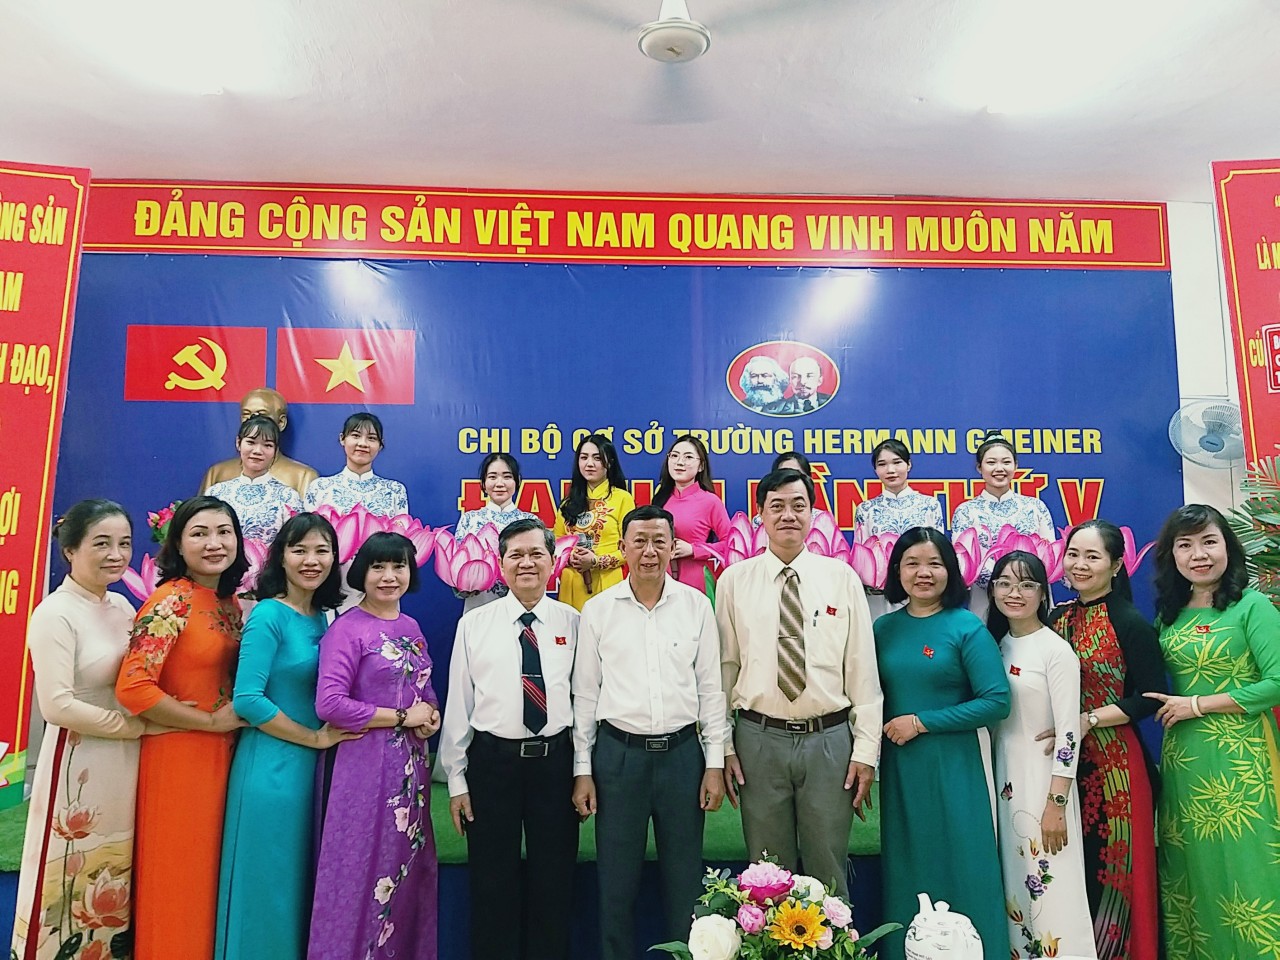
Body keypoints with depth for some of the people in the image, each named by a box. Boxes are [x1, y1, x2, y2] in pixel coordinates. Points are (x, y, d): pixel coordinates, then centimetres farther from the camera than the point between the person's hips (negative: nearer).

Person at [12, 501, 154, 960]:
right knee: (74, 883, 7)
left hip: (126, 765, 6)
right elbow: (58, 707, -21)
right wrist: (137, 726, -15)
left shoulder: (122, 606, 6)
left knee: (112, 883, 17)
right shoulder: (55, 614, -14)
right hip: (79, 767, -6)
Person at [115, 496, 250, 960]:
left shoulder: (232, 603, 7)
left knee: (210, 871, 17)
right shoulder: (171, 601, -16)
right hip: (177, 756, -7)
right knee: (179, 875, 6)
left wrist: (237, 716, 2)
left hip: (224, 754, 7)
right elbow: (132, 687, -23)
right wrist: (211, 721, -16)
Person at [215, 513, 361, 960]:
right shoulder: (269, 615, -14)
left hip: (311, 766, 7)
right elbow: (247, 699, -21)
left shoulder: (322, 619, 8)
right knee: (268, 885, 6)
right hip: (272, 766, -7)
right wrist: (313, 737, -14)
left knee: (301, 884, 17)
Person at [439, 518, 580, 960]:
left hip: (556, 761, 1)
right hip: (493, 761, 0)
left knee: (554, 883, 12)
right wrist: (456, 780, -1)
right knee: (492, 885, 11)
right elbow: (458, 703, 0)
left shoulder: (572, 622, 1)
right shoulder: (474, 624, -1)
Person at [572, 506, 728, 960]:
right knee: (617, 882, 10)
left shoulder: (696, 605, 0)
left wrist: (715, 762, 2)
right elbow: (585, 693, 3)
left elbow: (710, 687, 4)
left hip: (682, 752, 1)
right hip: (618, 753, 0)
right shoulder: (597, 609, -1)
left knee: (684, 880, 11)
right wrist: (582, 769, 2)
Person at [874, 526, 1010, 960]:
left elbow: (997, 702, -13)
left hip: (951, 767, -4)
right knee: (905, 871, 14)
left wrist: (921, 722, -15)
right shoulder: (884, 628, 4)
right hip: (897, 767, 4)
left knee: (958, 873, 5)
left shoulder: (967, 628, -8)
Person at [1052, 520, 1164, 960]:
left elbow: (1151, 696, -12)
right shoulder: (1058, 618, 7)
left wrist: (1090, 719, -18)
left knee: (1109, 868, 4)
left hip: (1113, 762, -5)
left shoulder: (1130, 623, -9)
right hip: (1066, 761, 5)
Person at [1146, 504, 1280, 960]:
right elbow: (1154, 688, 17)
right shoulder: (1168, 616, 8)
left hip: (1239, 756, -5)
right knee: (1190, 871, 12)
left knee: (1242, 863, 1)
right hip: (1182, 756, 5)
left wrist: (1197, 705, -13)